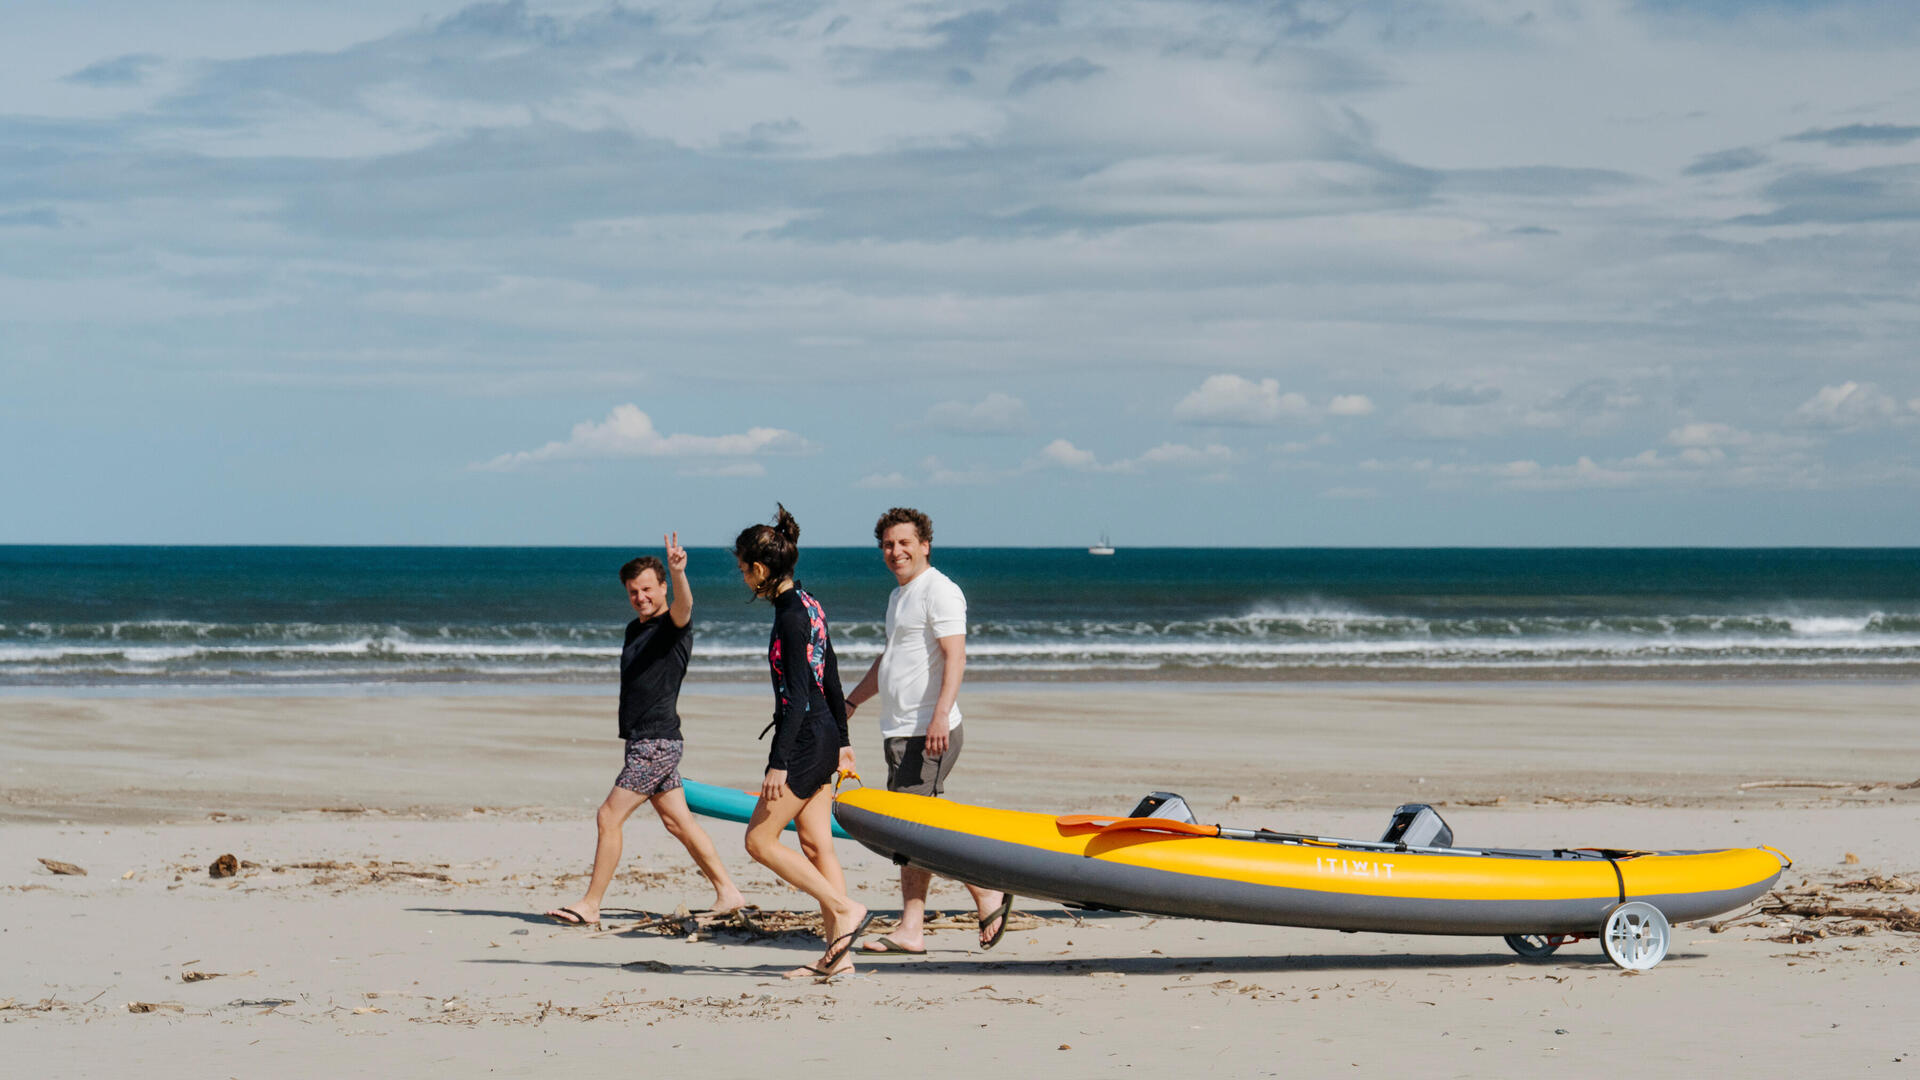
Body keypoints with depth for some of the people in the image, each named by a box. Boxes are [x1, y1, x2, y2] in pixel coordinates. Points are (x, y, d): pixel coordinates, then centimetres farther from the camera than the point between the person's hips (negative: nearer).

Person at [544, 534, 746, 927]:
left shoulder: (673, 626, -11)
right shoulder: (635, 629, 15)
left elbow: (684, 605, -34)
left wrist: (678, 572, -54)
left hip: (658, 743, -9)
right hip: (643, 742, 9)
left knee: (609, 817, -9)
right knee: (677, 821, 12)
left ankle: (590, 905, -5)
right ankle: (727, 893, 18)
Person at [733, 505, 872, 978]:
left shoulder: (791, 615, -17)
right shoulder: (808, 606, 11)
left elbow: (797, 695, -21)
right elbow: (831, 680, 18)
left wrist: (779, 762, -21)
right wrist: (842, 742, 25)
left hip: (805, 738, -10)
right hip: (823, 735, 10)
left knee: (760, 840, -2)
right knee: (816, 845, 9)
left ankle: (846, 910, -4)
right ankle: (839, 954, 8)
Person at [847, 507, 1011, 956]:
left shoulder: (939, 591, -10)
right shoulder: (898, 596, 21)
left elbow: (955, 656, -20)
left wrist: (941, 714, -31)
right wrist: (850, 701, 35)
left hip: (928, 733, -10)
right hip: (900, 732, 10)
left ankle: (988, 896, -2)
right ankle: (911, 930, 6)